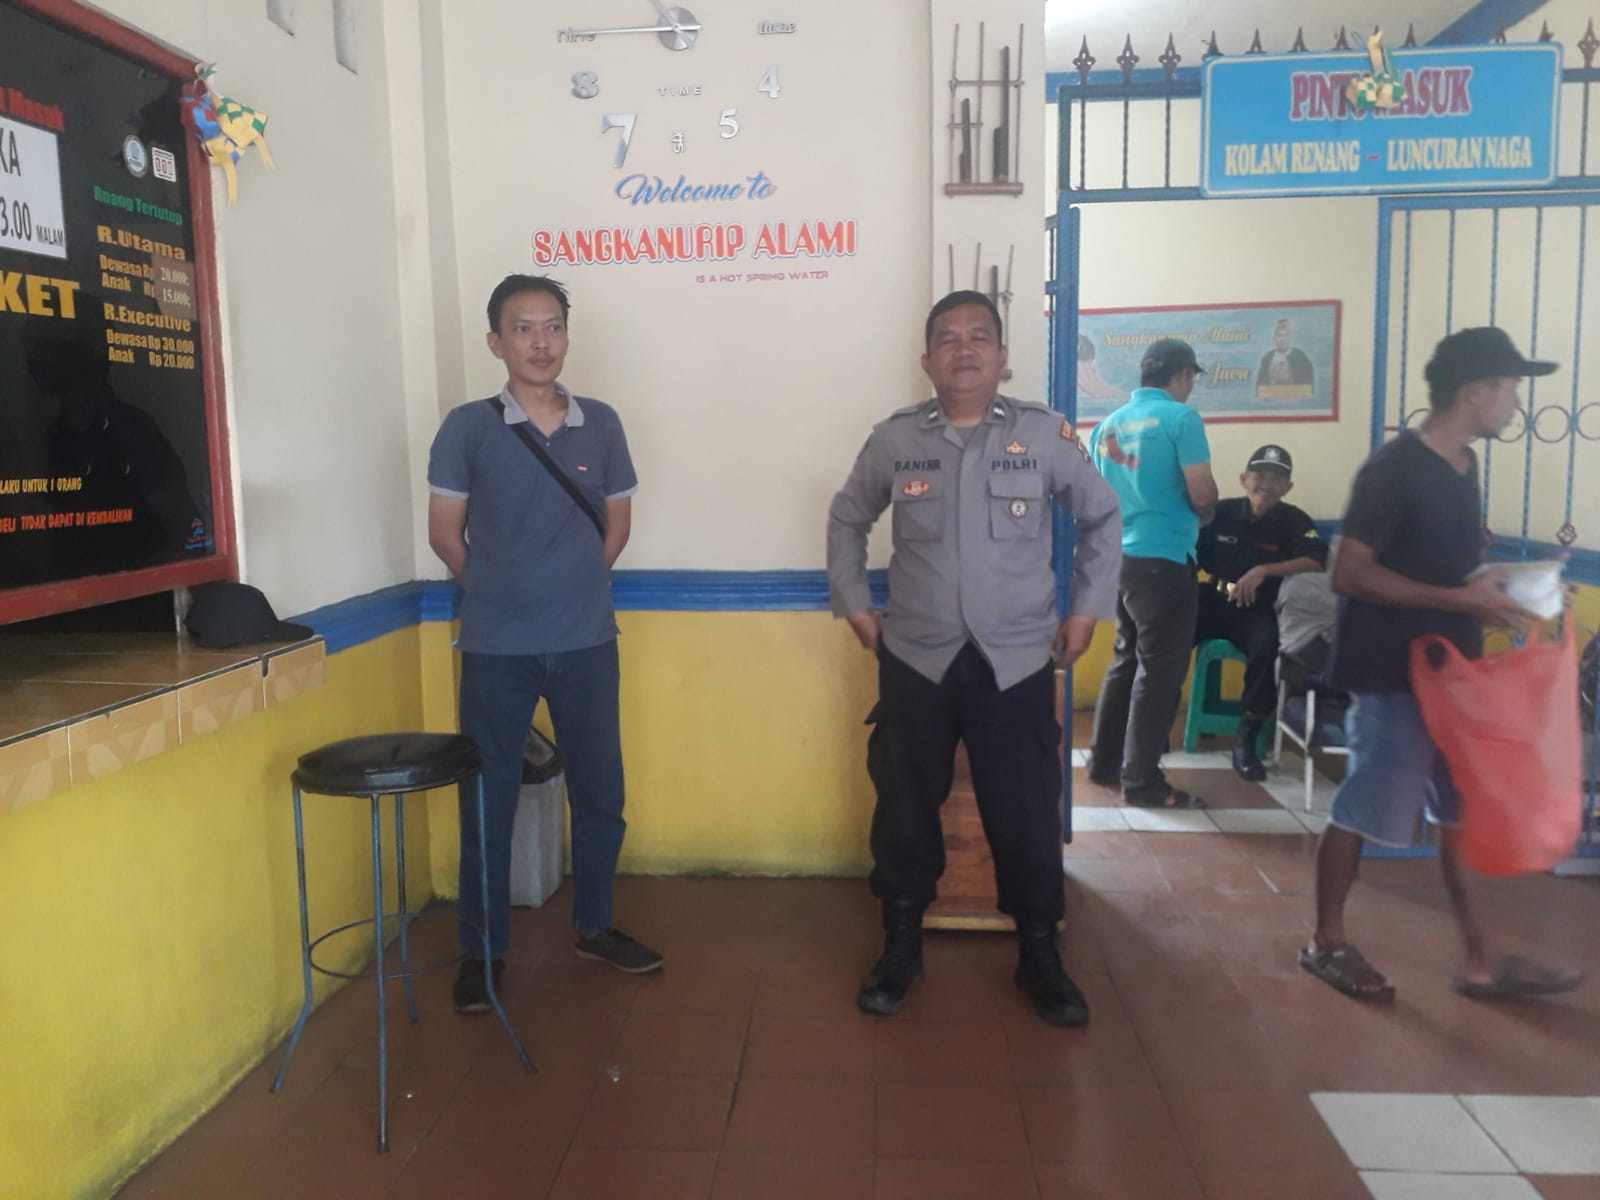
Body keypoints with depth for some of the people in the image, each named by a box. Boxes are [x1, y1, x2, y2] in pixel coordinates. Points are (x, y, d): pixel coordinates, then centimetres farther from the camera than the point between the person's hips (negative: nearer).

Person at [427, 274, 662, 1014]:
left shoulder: (601, 424, 2)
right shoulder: (467, 428, -5)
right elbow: (444, 533, 0)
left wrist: (572, 587, 9)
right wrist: (498, 592, 8)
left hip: (587, 642, 3)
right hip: (495, 648, -2)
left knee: (599, 789, 11)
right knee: (488, 797, 7)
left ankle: (594, 927, 31)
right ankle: (483, 950, 23)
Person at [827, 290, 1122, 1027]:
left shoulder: (1046, 435, -2)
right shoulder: (894, 440, 1)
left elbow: (1102, 518, 9)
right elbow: (847, 519, 15)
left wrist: (1088, 608, 5)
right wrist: (853, 604, 9)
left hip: (1018, 662, -1)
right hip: (915, 660, 1)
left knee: (1026, 816, 7)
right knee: (905, 810, 10)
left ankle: (1039, 956, 28)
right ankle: (901, 948, 29)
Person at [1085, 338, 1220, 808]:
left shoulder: (1107, 425, 10)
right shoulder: (1180, 418, -10)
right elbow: (1203, 496, -13)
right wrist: (1202, 516, 8)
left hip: (1118, 557, 7)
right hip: (1163, 559, -7)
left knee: (1126, 659, 18)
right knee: (1159, 671, 0)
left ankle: (1104, 761, 25)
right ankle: (1141, 781, 5)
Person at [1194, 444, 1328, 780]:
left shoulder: (1295, 522, -1)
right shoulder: (1222, 512, 2)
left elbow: (1316, 563, -17)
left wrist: (1263, 571, -27)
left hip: (1259, 611, -1)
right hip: (1215, 602, 1)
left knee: (1267, 645, -35)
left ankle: (1246, 739, -18)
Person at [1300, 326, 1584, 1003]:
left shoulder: (1462, 465, 11)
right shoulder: (1393, 469, -17)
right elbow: (1350, 573, -21)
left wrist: (1497, 591, 3)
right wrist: (1462, 599, -22)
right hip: (1394, 676, -9)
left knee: (1466, 816, 13)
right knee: (1363, 813, 3)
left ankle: (1480, 963, 25)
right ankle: (1325, 943, 19)